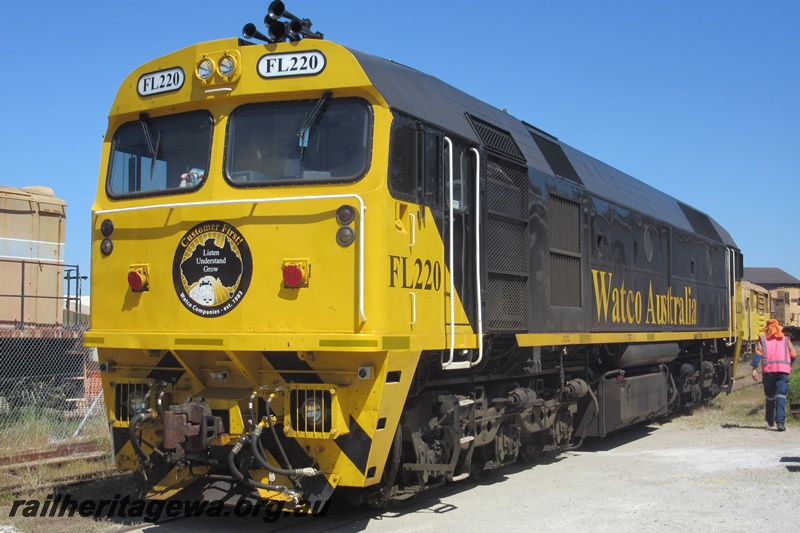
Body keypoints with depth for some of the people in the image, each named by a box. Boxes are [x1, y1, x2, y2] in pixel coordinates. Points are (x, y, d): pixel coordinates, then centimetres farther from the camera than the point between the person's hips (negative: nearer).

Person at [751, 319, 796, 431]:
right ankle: (780, 422, -20)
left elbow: (758, 353, -3)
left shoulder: (763, 339, 10)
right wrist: (789, 365, 31)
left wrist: (754, 369, -6)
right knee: (781, 396, -7)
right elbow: (793, 355, 12)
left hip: (768, 369, 1)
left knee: (770, 396, 15)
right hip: (783, 370, -1)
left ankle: (770, 420, 28)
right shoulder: (785, 339, 13)